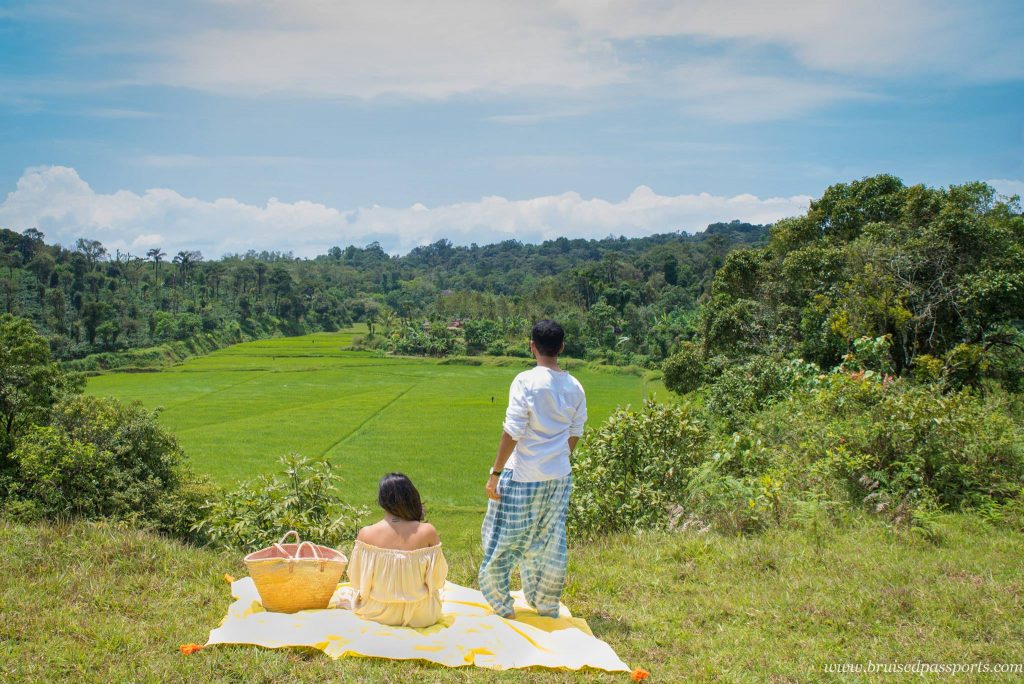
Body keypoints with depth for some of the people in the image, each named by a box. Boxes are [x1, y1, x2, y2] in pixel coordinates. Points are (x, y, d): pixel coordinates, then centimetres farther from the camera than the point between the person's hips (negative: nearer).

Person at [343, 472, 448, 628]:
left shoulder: (366, 534, -16)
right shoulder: (428, 532, -18)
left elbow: (356, 579, -5)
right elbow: (438, 579, -9)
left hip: (379, 613, 0)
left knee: (347, 593, 31)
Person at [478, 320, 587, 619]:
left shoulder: (526, 381, -17)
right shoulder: (575, 387, 1)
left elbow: (512, 434, -17)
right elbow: (574, 435, 9)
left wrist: (495, 474, -11)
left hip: (523, 478, -6)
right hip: (560, 477, 6)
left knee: (502, 541, 10)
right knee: (551, 543, 17)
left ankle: (502, 605, 20)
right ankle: (548, 606, 30)